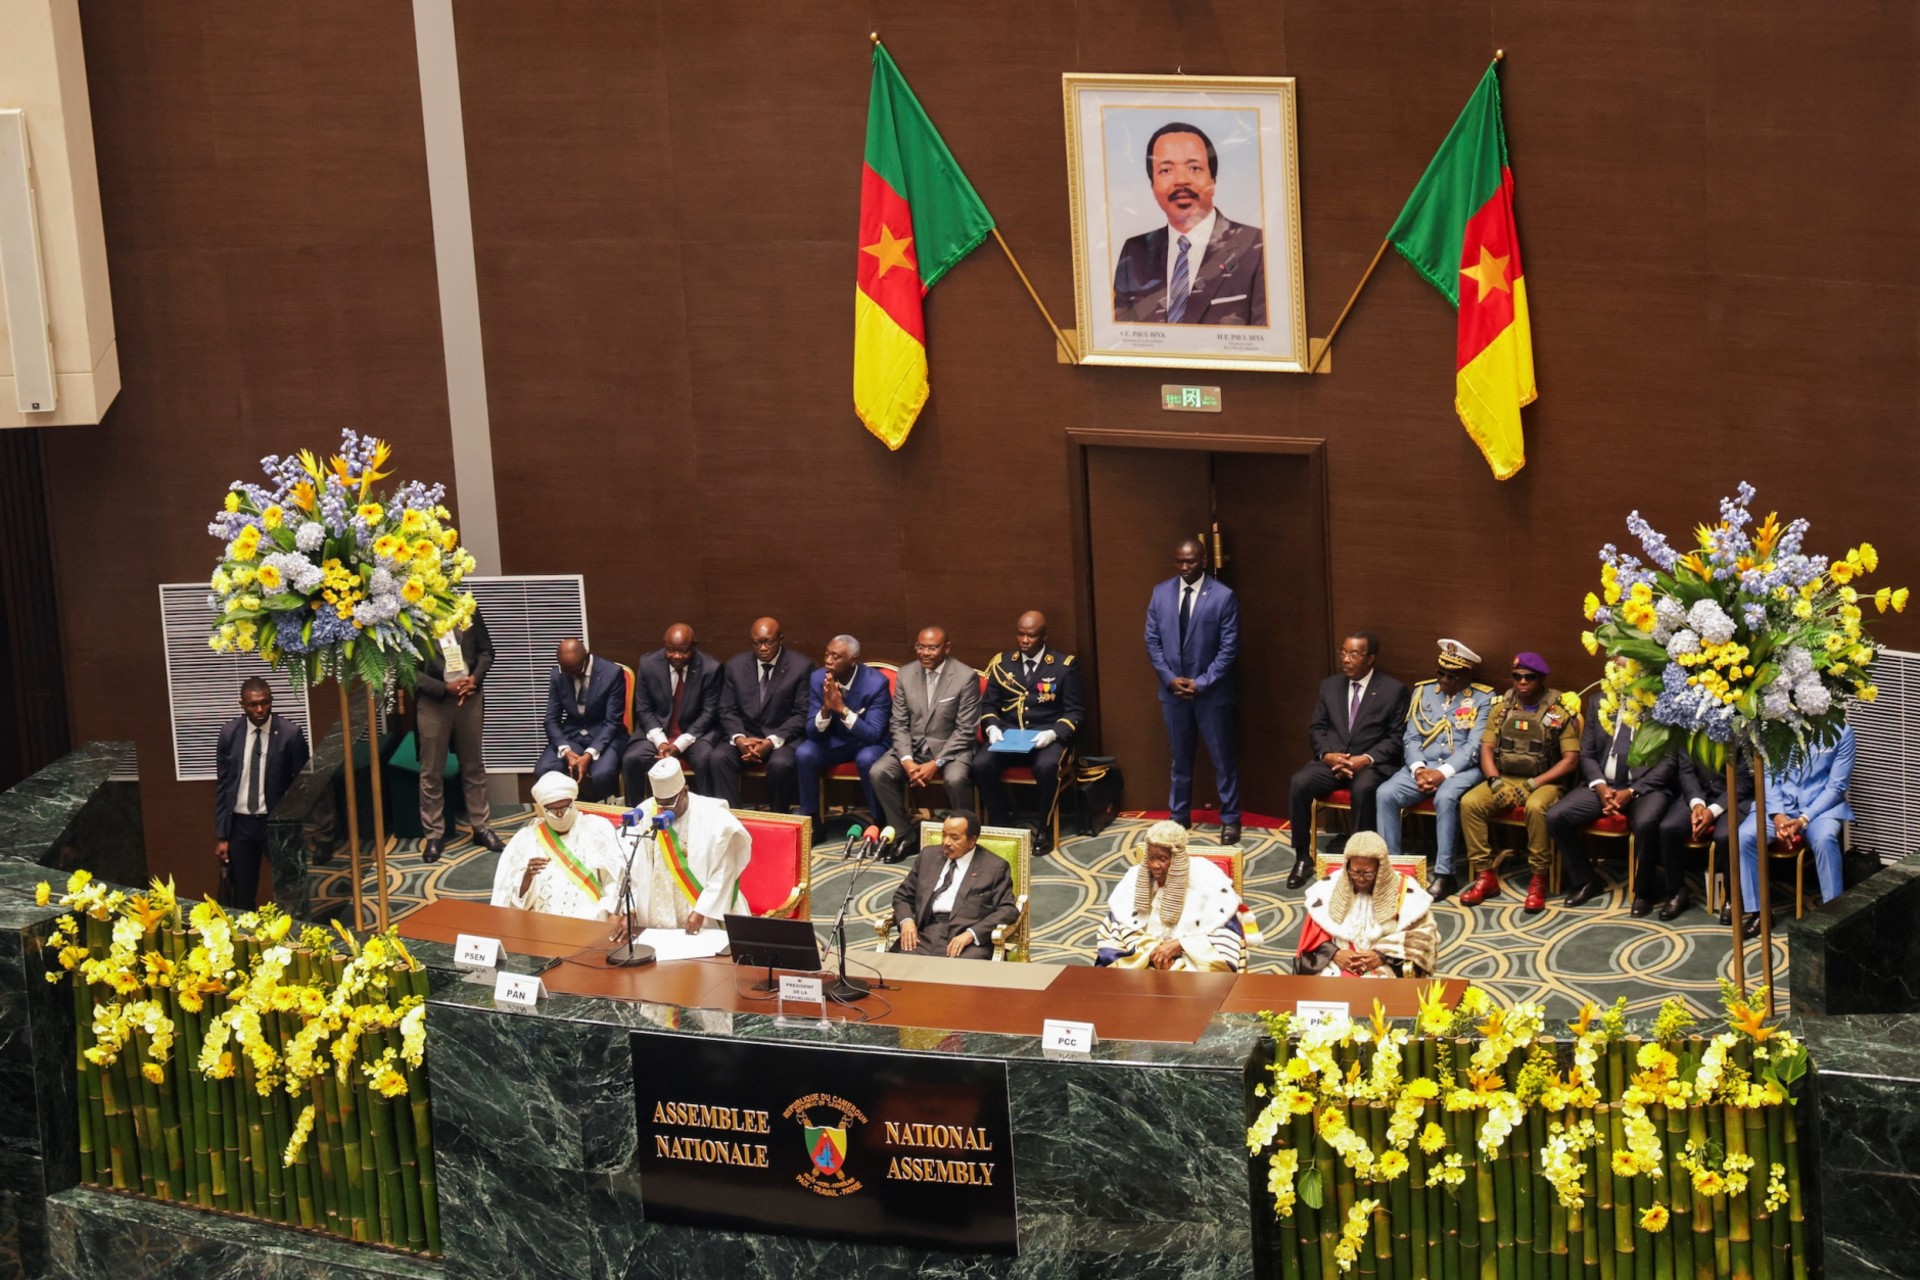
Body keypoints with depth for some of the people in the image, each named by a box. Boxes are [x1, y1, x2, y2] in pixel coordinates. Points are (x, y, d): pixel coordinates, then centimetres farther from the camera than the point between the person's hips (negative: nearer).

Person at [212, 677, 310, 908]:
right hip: (240, 824, 2)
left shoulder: (291, 733, -8)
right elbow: (222, 785, 5)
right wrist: (221, 836, 2)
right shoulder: (229, 733, 0)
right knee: (241, 900, 6)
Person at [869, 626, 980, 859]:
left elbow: (965, 730, -12)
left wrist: (936, 764, -20)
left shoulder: (966, 677, -10)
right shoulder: (906, 675, 3)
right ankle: (905, 836, -7)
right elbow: (899, 724, 4)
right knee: (878, 772, -21)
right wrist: (907, 760, -14)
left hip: (950, 748, -4)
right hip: (913, 746, 4)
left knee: (955, 779, -35)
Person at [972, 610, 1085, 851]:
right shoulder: (1002, 663, 12)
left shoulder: (1064, 665, 2)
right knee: (980, 764, -27)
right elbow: (989, 705, 14)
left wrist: (1052, 733, -17)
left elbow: (1075, 712, 0)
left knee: (1047, 766, -36)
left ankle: (1045, 830, -16)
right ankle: (1000, 825, -7)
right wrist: (992, 728, -7)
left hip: (1046, 737, -3)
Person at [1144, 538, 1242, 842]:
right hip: (1173, 690, 3)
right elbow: (1152, 641, 5)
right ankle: (1179, 816, 23)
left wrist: (1202, 683, -15)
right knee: (1180, 757, 13)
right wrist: (1170, 678, -6)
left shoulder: (1223, 596, -9)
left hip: (1211, 692, -3)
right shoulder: (1161, 593, 2)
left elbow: (1229, 647, -10)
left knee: (1222, 757, 4)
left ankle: (1230, 819, 14)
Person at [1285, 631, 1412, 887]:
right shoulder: (1329, 686, 12)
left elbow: (1396, 737, -3)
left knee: (1363, 788, -38)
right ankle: (1303, 858, -15)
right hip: (1332, 759, 4)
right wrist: (1327, 754, -9)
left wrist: (1367, 759, -18)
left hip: (1371, 763, -4)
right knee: (1298, 783, -25)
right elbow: (1316, 728, 12)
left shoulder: (1393, 690, -1)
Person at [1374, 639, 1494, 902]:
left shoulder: (1483, 699, -2)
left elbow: (1474, 746, -10)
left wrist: (1443, 773, -21)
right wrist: (1419, 769, -12)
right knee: (1385, 793, -22)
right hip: (1423, 765, 4)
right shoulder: (1422, 691, 11)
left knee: (1445, 798, -37)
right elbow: (1411, 738, 7)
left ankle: (1445, 874, -29)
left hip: (1462, 768, -4)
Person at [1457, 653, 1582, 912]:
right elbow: (1486, 748, 7)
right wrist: (1494, 781, -12)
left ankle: (1539, 880, -25)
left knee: (1536, 807, -38)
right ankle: (1485, 876, -17)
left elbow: (1570, 759, -8)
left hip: (1544, 781, -4)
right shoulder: (1501, 708, 9)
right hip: (1504, 778, 4)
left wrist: (1534, 783, -17)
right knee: (1469, 802, -23)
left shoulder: (1561, 711, -4)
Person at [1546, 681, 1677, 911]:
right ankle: (1584, 880, 4)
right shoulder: (1598, 702, 12)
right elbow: (1586, 754, 11)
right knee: (1555, 817, -16)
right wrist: (1600, 786, -9)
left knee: (1645, 822, -37)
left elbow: (1668, 761, -7)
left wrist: (1632, 792, -17)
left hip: (1645, 786, -5)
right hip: (1603, 785, 5)